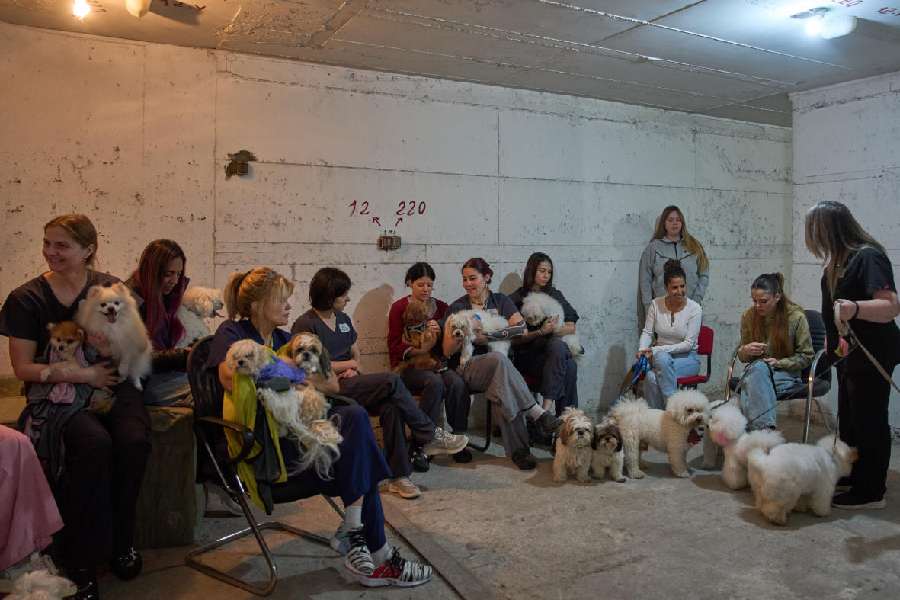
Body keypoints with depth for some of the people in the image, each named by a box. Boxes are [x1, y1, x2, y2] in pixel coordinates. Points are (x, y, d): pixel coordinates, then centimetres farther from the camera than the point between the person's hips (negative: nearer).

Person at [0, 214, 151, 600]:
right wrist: (84, 374, -13)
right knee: (95, 444, -33)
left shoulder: (112, 289, 5)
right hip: (56, 392, -2)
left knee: (134, 441, -29)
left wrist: (110, 347, -16)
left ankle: (120, 542, -5)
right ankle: (82, 560, -14)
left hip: (111, 384, 2)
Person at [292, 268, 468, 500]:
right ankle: (431, 436, -14)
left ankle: (399, 476, -22)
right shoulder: (305, 325, -7)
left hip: (349, 383, 7)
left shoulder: (343, 319, 17)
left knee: (391, 406, -26)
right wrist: (348, 364, -2)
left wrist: (353, 369, -1)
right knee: (391, 381, -26)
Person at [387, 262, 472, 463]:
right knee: (435, 383, -34)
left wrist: (438, 334, -9)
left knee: (457, 383, -29)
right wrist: (420, 350, -18)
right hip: (408, 365, -3)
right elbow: (394, 346, -1)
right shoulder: (399, 308, 4)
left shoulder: (441, 307, 14)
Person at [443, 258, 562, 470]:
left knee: (502, 389, -36)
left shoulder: (501, 301, 14)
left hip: (497, 365, 1)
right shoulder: (457, 307, 10)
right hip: (467, 367, -1)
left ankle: (517, 449, -30)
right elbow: (447, 351, 4)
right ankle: (539, 415, -36)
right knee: (499, 359, -36)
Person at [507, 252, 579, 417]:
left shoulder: (555, 295, 19)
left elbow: (571, 328, 12)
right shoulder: (516, 299, 5)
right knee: (569, 366, -33)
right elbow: (514, 339, -3)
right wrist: (540, 332, -15)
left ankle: (547, 407, -37)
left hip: (555, 346, 3)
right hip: (527, 355, -3)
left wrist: (552, 330, -5)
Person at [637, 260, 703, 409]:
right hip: (660, 356, 2)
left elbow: (688, 344, -13)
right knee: (651, 378, -32)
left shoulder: (694, 309, -11)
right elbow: (647, 332, 5)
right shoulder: (656, 304, -1)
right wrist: (642, 349, -17)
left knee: (662, 359, -36)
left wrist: (657, 350, -21)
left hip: (687, 357, -2)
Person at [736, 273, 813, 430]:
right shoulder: (748, 316, 2)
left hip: (787, 373, -2)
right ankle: (764, 427, -44)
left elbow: (806, 356, 2)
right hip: (755, 370, 2)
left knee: (759, 370, -35)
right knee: (758, 368, -35)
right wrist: (745, 351, -14)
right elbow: (742, 357, 11)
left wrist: (779, 363, -14)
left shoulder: (796, 317, -5)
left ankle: (755, 427, -38)